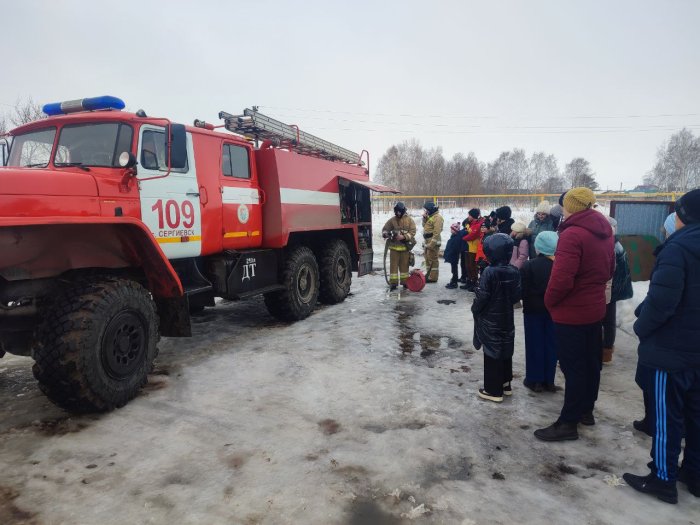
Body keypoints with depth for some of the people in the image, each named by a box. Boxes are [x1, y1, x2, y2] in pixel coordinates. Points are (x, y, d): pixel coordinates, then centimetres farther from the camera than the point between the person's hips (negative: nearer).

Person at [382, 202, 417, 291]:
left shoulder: (409, 220, 2)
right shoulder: (392, 220, 3)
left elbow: (412, 232, -4)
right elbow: (385, 229, 6)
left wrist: (404, 237, -19)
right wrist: (386, 234, -18)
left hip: (405, 246, 0)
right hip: (394, 246, 0)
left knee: (404, 265, 9)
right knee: (393, 265, 1)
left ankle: (405, 281, 21)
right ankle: (393, 282, 6)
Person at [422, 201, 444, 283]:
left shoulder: (437, 217, -16)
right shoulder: (430, 216, 16)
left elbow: (437, 232, -21)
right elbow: (424, 225, 22)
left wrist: (432, 244, -24)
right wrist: (424, 217, 5)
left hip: (433, 241, -10)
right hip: (427, 241, 10)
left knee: (433, 259, -6)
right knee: (427, 258, 18)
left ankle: (433, 277, -2)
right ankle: (428, 274, 30)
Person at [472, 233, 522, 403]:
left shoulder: (489, 272, -21)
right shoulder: (513, 272, -2)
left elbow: (482, 297, -18)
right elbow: (517, 295, 4)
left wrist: (475, 309, -1)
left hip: (490, 320, -6)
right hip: (507, 319, 6)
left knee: (492, 354, 2)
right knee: (506, 351, 17)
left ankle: (494, 390, 9)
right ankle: (505, 384, 30)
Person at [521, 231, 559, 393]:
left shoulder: (528, 266, -13)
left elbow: (523, 291, -11)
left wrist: (528, 303, 5)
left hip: (533, 310, -3)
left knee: (534, 344, 7)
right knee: (551, 344, 10)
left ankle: (534, 380, 14)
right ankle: (548, 381, 19)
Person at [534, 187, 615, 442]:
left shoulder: (572, 234, -23)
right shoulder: (605, 232, 6)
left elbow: (561, 279, -27)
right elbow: (609, 270, 17)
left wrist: (549, 301, -11)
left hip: (571, 313, -9)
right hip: (595, 309, 9)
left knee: (573, 367, -1)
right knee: (591, 362, 18)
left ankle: (568, 423, 9)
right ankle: (586, 410, 34)